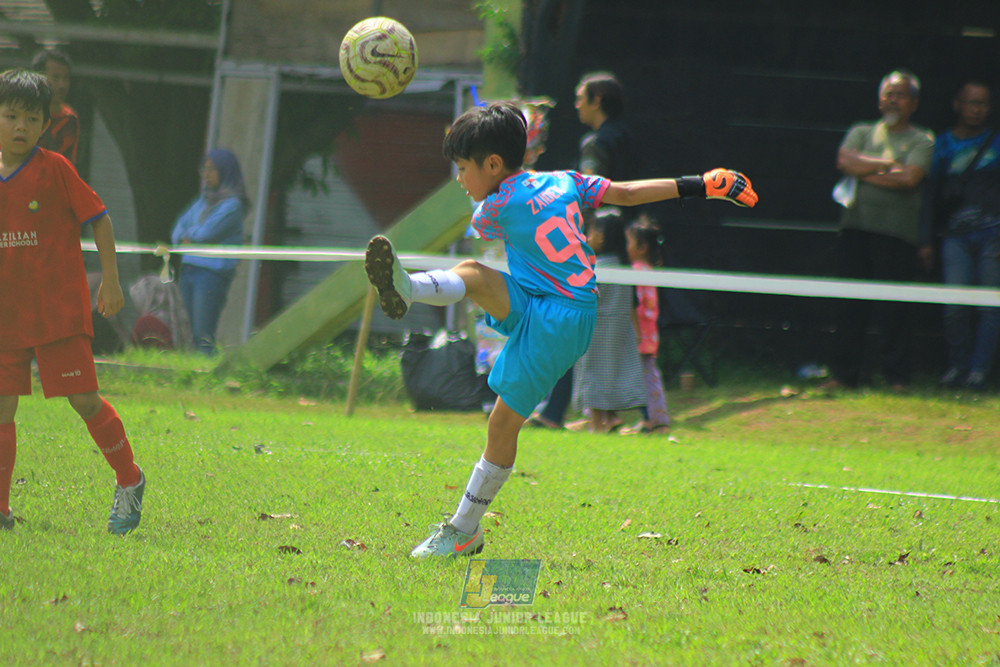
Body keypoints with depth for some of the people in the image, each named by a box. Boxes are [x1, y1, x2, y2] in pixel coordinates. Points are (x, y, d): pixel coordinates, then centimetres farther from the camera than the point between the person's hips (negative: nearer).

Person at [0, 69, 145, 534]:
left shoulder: (55, 169, -6)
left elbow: (98, 218, -1)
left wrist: (110, 279, -6)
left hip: (60, 311, -4)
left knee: (83, 398, -4)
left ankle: (129, 481, 16)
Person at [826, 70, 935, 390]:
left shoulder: (921, 141, 5)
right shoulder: (862, 132, 17)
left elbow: (909, 178, -11)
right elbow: (845, 161, -2)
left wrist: (864, 172, -4)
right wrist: (888, 164, -6)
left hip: (898, 231, -3)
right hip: (856, 227, 3)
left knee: (894, 309, -6)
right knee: (850, 305, 1)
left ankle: (897, 377, 0)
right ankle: (844, 372, 6)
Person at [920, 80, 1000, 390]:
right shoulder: (942, 146, 13)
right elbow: (930, 194, 13)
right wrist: (926, 240, 7)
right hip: (956, 235, 1)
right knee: (955, 307, -9)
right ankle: (957, 366, 4)